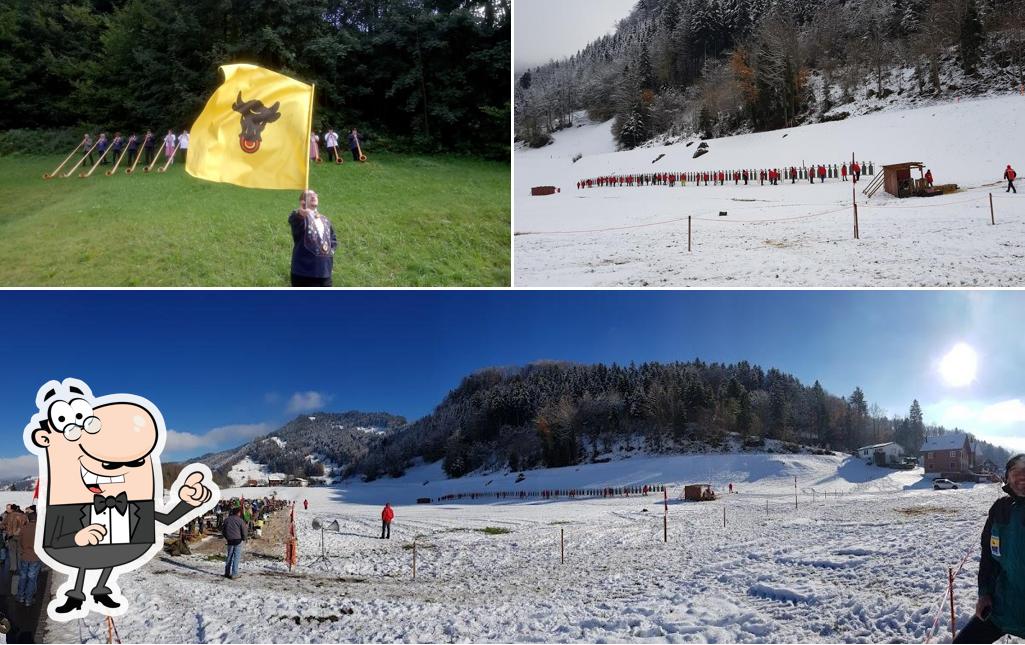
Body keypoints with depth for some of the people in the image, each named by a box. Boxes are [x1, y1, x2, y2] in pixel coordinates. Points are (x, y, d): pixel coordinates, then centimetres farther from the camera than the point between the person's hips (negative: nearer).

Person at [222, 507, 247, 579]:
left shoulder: (227, 520, 5)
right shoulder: (240, 520, -10)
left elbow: (223, 530, 12)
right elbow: (244, 531, -8)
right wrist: (244, 538, 11)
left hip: (230, 541, 4)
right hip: (238, 541, -4)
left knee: (229, 557, 17)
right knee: (236, 557, 1)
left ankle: (227, 572, 22)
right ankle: (234, 574, 0)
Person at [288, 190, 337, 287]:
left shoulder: (325, 220, 16)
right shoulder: (300, 217, -6)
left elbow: (333, 239, 27)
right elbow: (293, 220, -31)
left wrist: (331, 250, 6)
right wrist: (299, 214, -54)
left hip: (324, 271, 6)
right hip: (304, 272, -6)